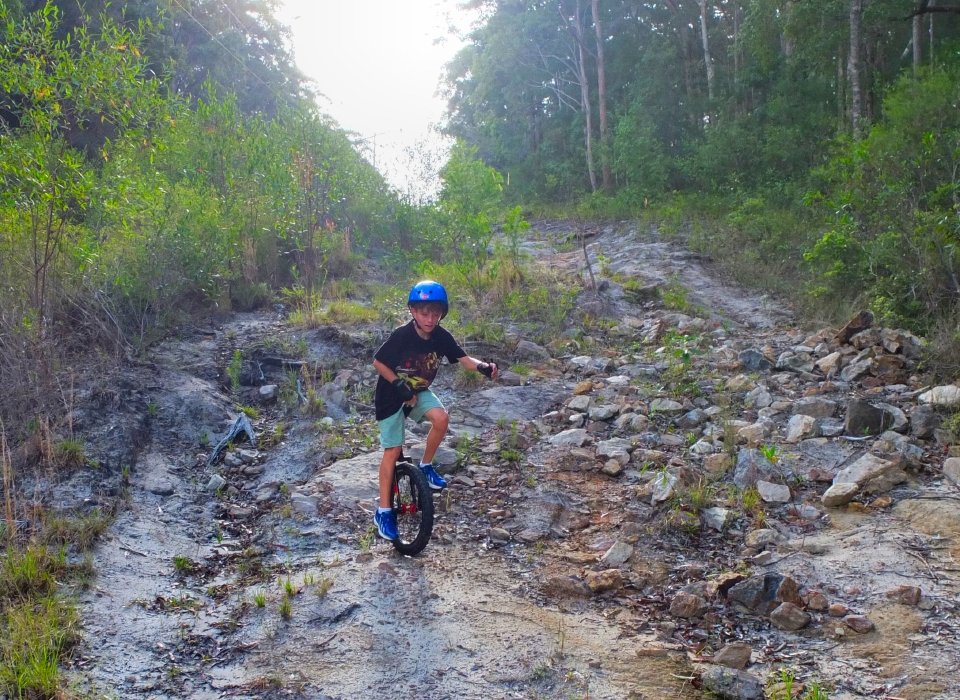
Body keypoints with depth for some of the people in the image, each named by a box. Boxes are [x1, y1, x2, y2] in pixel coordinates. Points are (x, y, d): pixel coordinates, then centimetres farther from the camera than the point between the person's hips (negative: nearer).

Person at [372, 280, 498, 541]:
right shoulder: (401, 336, -27)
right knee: (393, 451, -6)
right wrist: (400, 385, -24)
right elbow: (378, 362, -17)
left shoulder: (442, 337, -14)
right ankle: (384, 511, 6)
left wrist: (483, 367, -33)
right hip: (391, 396, -4)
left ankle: (425, 466, 3)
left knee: (441, 418, -24)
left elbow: (463, 359, -13)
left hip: (419, 392, 4)